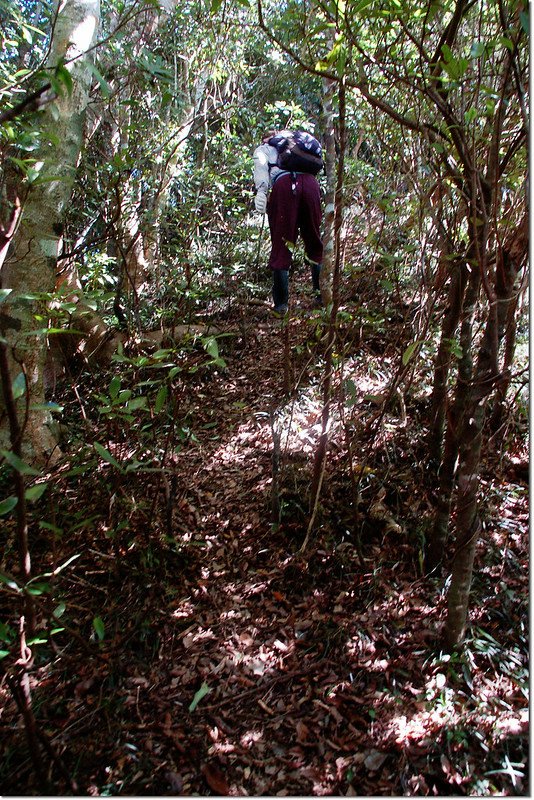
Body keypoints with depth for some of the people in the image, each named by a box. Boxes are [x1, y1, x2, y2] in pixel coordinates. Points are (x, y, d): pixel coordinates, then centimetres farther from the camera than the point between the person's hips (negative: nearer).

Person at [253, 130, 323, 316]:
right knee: (315, 243, 14)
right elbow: (317, 163, 29)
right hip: (311, 182, 4)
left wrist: (261, 191, -10)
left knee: (281, 247, 0)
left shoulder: (263, 149, 26)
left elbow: (261, 166, 4)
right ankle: (322, 295, 15)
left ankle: (281, 305, -1)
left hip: (284, 184, -3)